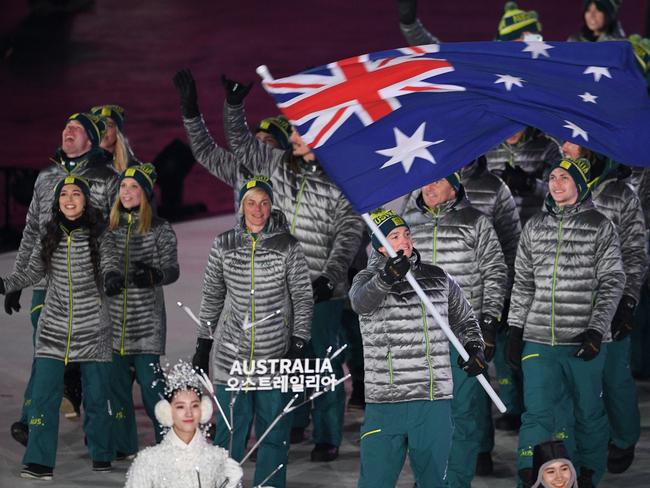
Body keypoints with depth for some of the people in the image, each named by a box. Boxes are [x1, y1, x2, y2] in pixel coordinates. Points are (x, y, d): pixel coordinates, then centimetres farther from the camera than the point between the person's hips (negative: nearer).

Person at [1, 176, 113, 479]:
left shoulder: (100, 236, -4)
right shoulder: (50, 237, 2)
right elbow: (31, 274, 5)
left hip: (92, 330, -2)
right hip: (54, 329, 2)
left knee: (96, 396, 6)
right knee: (43, 395, -6)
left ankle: (101, 457, 24)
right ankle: (40, 463, -3)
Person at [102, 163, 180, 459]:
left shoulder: (160, 230, -1)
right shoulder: (111, 227, 10)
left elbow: (172, 269, -5)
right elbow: (109, 260, 3)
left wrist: (153, 275, -27)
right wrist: (110, 276, -20)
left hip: (147, 317, -4)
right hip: (114, 316, 4)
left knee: (149, 378, -8)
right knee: (116, 379, 5)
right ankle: (123, 444, 15)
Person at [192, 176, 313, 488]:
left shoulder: (288, 247, -2)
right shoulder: (224, 245, 3)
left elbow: (303, 298, 2)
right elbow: (212, 296, 13)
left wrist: (298, 344, -6)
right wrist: (203, 343, 13)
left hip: (276, 353, -1)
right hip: (233, 354, 1)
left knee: (274, 434, 3)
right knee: (229, 431, 4)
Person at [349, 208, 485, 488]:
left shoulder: (437, 278, 11)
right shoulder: (368, 280, 1)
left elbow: (464, 319, 26)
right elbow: (361, 302, -24)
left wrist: (474, 347, 6)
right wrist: (387, 278, -43)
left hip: (434, 401, 3)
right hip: (385, 402, -3)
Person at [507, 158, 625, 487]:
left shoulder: (600, 227, 0)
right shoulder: (534, 227, 9)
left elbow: (612, 283, -2)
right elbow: (523, 283, 14)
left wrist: (597, 329, -11)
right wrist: (516, 330, 10)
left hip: (584, 340, -2)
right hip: (539, 338, 2)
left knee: (589, 411, 8)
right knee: (536, 413, -5)